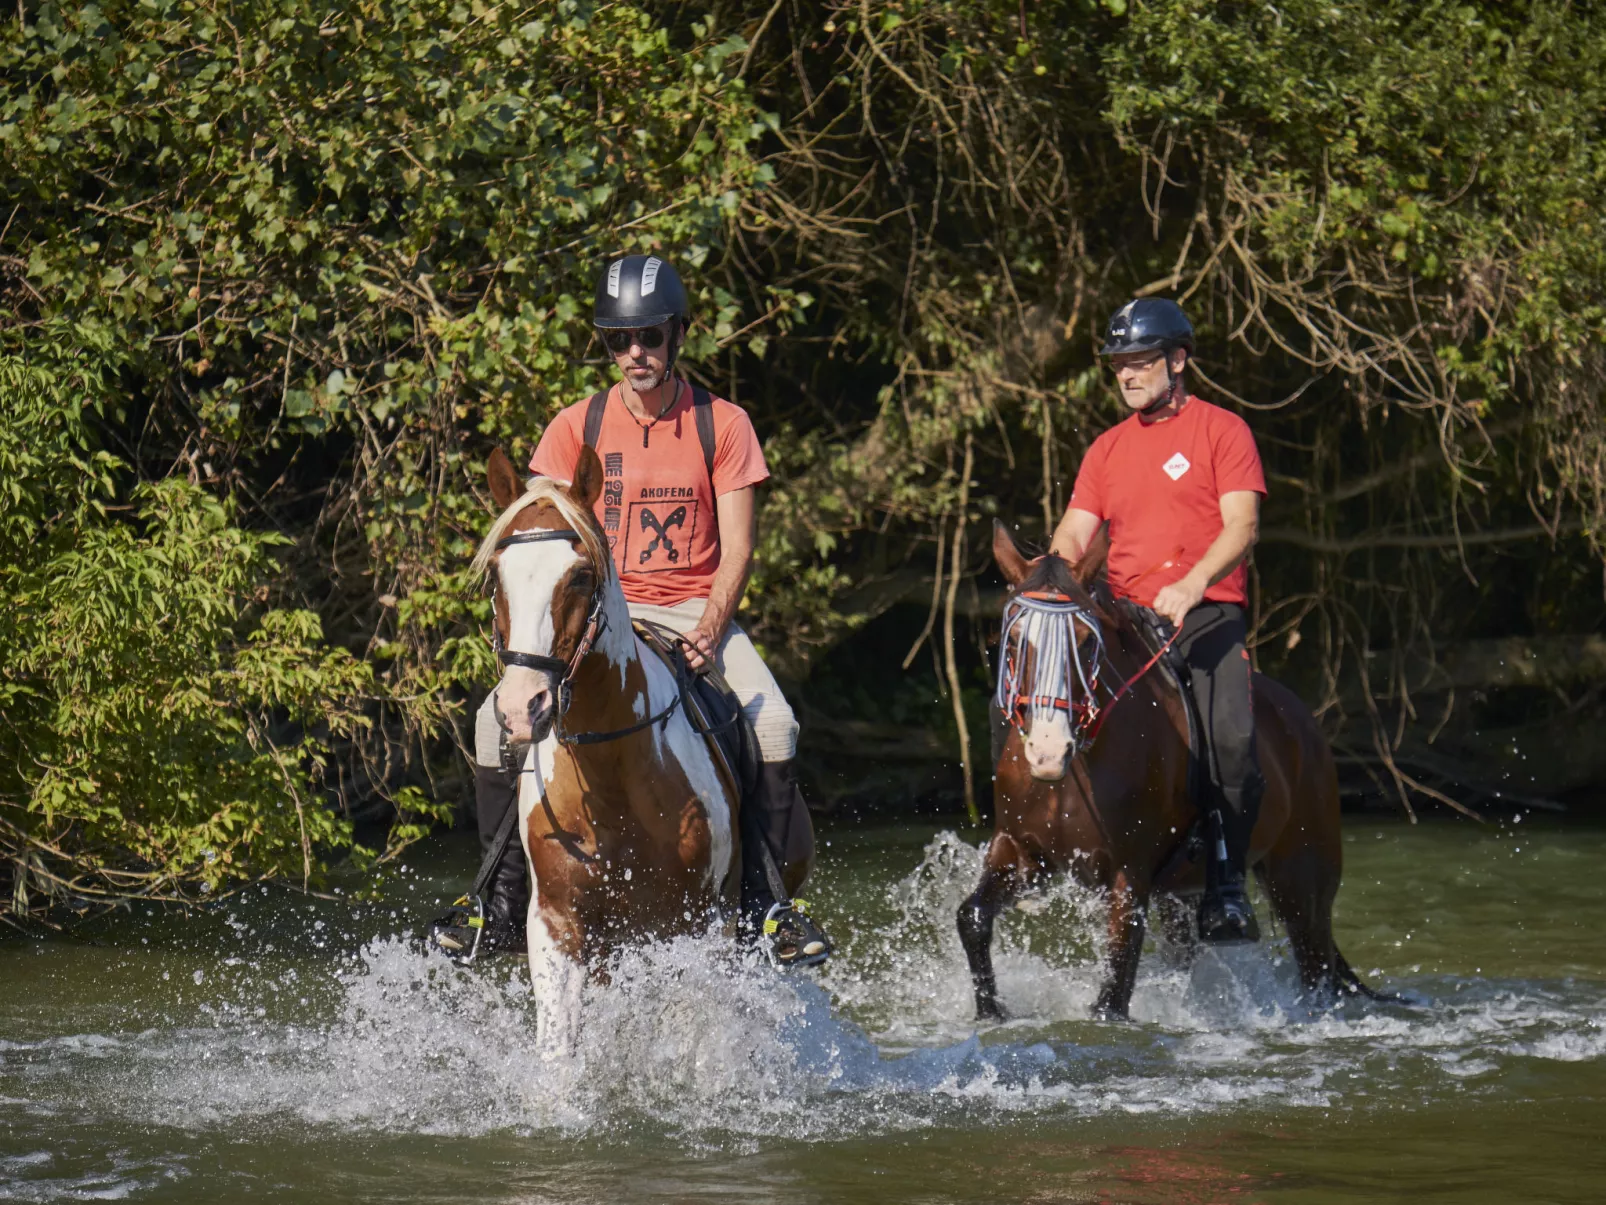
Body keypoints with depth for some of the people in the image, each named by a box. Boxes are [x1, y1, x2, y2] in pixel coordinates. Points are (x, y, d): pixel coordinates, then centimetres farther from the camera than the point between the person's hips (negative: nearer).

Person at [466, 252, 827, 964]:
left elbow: (737, 547, -3)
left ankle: (761, 903, -16)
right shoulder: (577, 427, 3)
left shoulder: (723, 425, 0)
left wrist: (709, 630, -20)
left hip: (695, 610, -1)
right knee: (498, 723, -20)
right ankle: (505, 900, -4)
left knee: (772, 722, -28)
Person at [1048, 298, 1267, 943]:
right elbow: (1074, 534, 13)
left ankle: (1226, 885, -15)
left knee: (1231, 738, -28)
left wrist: (1191, 585, -23)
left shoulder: (1222, 430, 6)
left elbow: (1242, 525, -6)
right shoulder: (1107, 448, 21)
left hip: (1205, 613, -4)